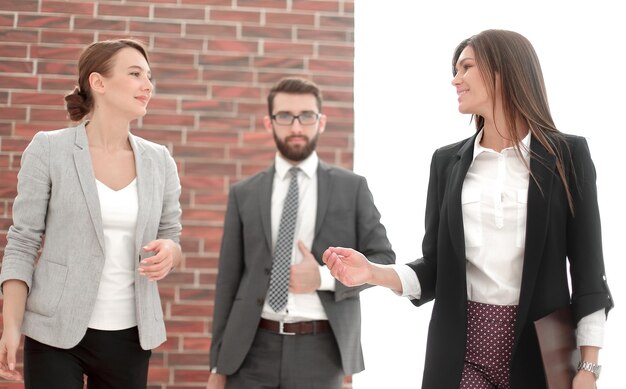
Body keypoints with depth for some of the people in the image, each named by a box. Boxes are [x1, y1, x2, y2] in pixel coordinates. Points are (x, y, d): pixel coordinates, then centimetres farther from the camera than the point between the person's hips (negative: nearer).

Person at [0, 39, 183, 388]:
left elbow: (173, 243, 11)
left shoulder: (160, 161, 4)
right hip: (57, 331, -3)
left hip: (131, 334, 3)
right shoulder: (48, 149, -5)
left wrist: (169, 253, -12)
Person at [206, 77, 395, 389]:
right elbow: (228, 279, 7)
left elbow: (383, 259, 4)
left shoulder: (352, 188, 4)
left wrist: (325, 277, -12)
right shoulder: (243, 194, 7)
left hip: (321, 351, -1)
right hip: (253, 350, 1)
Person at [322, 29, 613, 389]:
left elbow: (587, 265, -2)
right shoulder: (448, 161, 7)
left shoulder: (567, 154, -1)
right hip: (462, 347, 2)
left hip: (540, 345, -2)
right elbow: (436, 268, 7)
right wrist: (373, 272, -11)